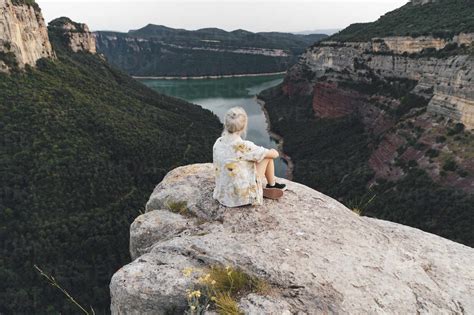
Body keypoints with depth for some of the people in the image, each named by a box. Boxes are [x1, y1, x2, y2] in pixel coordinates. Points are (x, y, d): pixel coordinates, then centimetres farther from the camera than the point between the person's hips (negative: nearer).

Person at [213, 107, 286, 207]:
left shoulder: (218, 143, -7)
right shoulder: (245, 146, -26)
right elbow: (274, 154, -10)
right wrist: (274, 152, 14)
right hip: (245, 196, -6)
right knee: (268, 155, 6)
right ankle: (272, 185, 29)